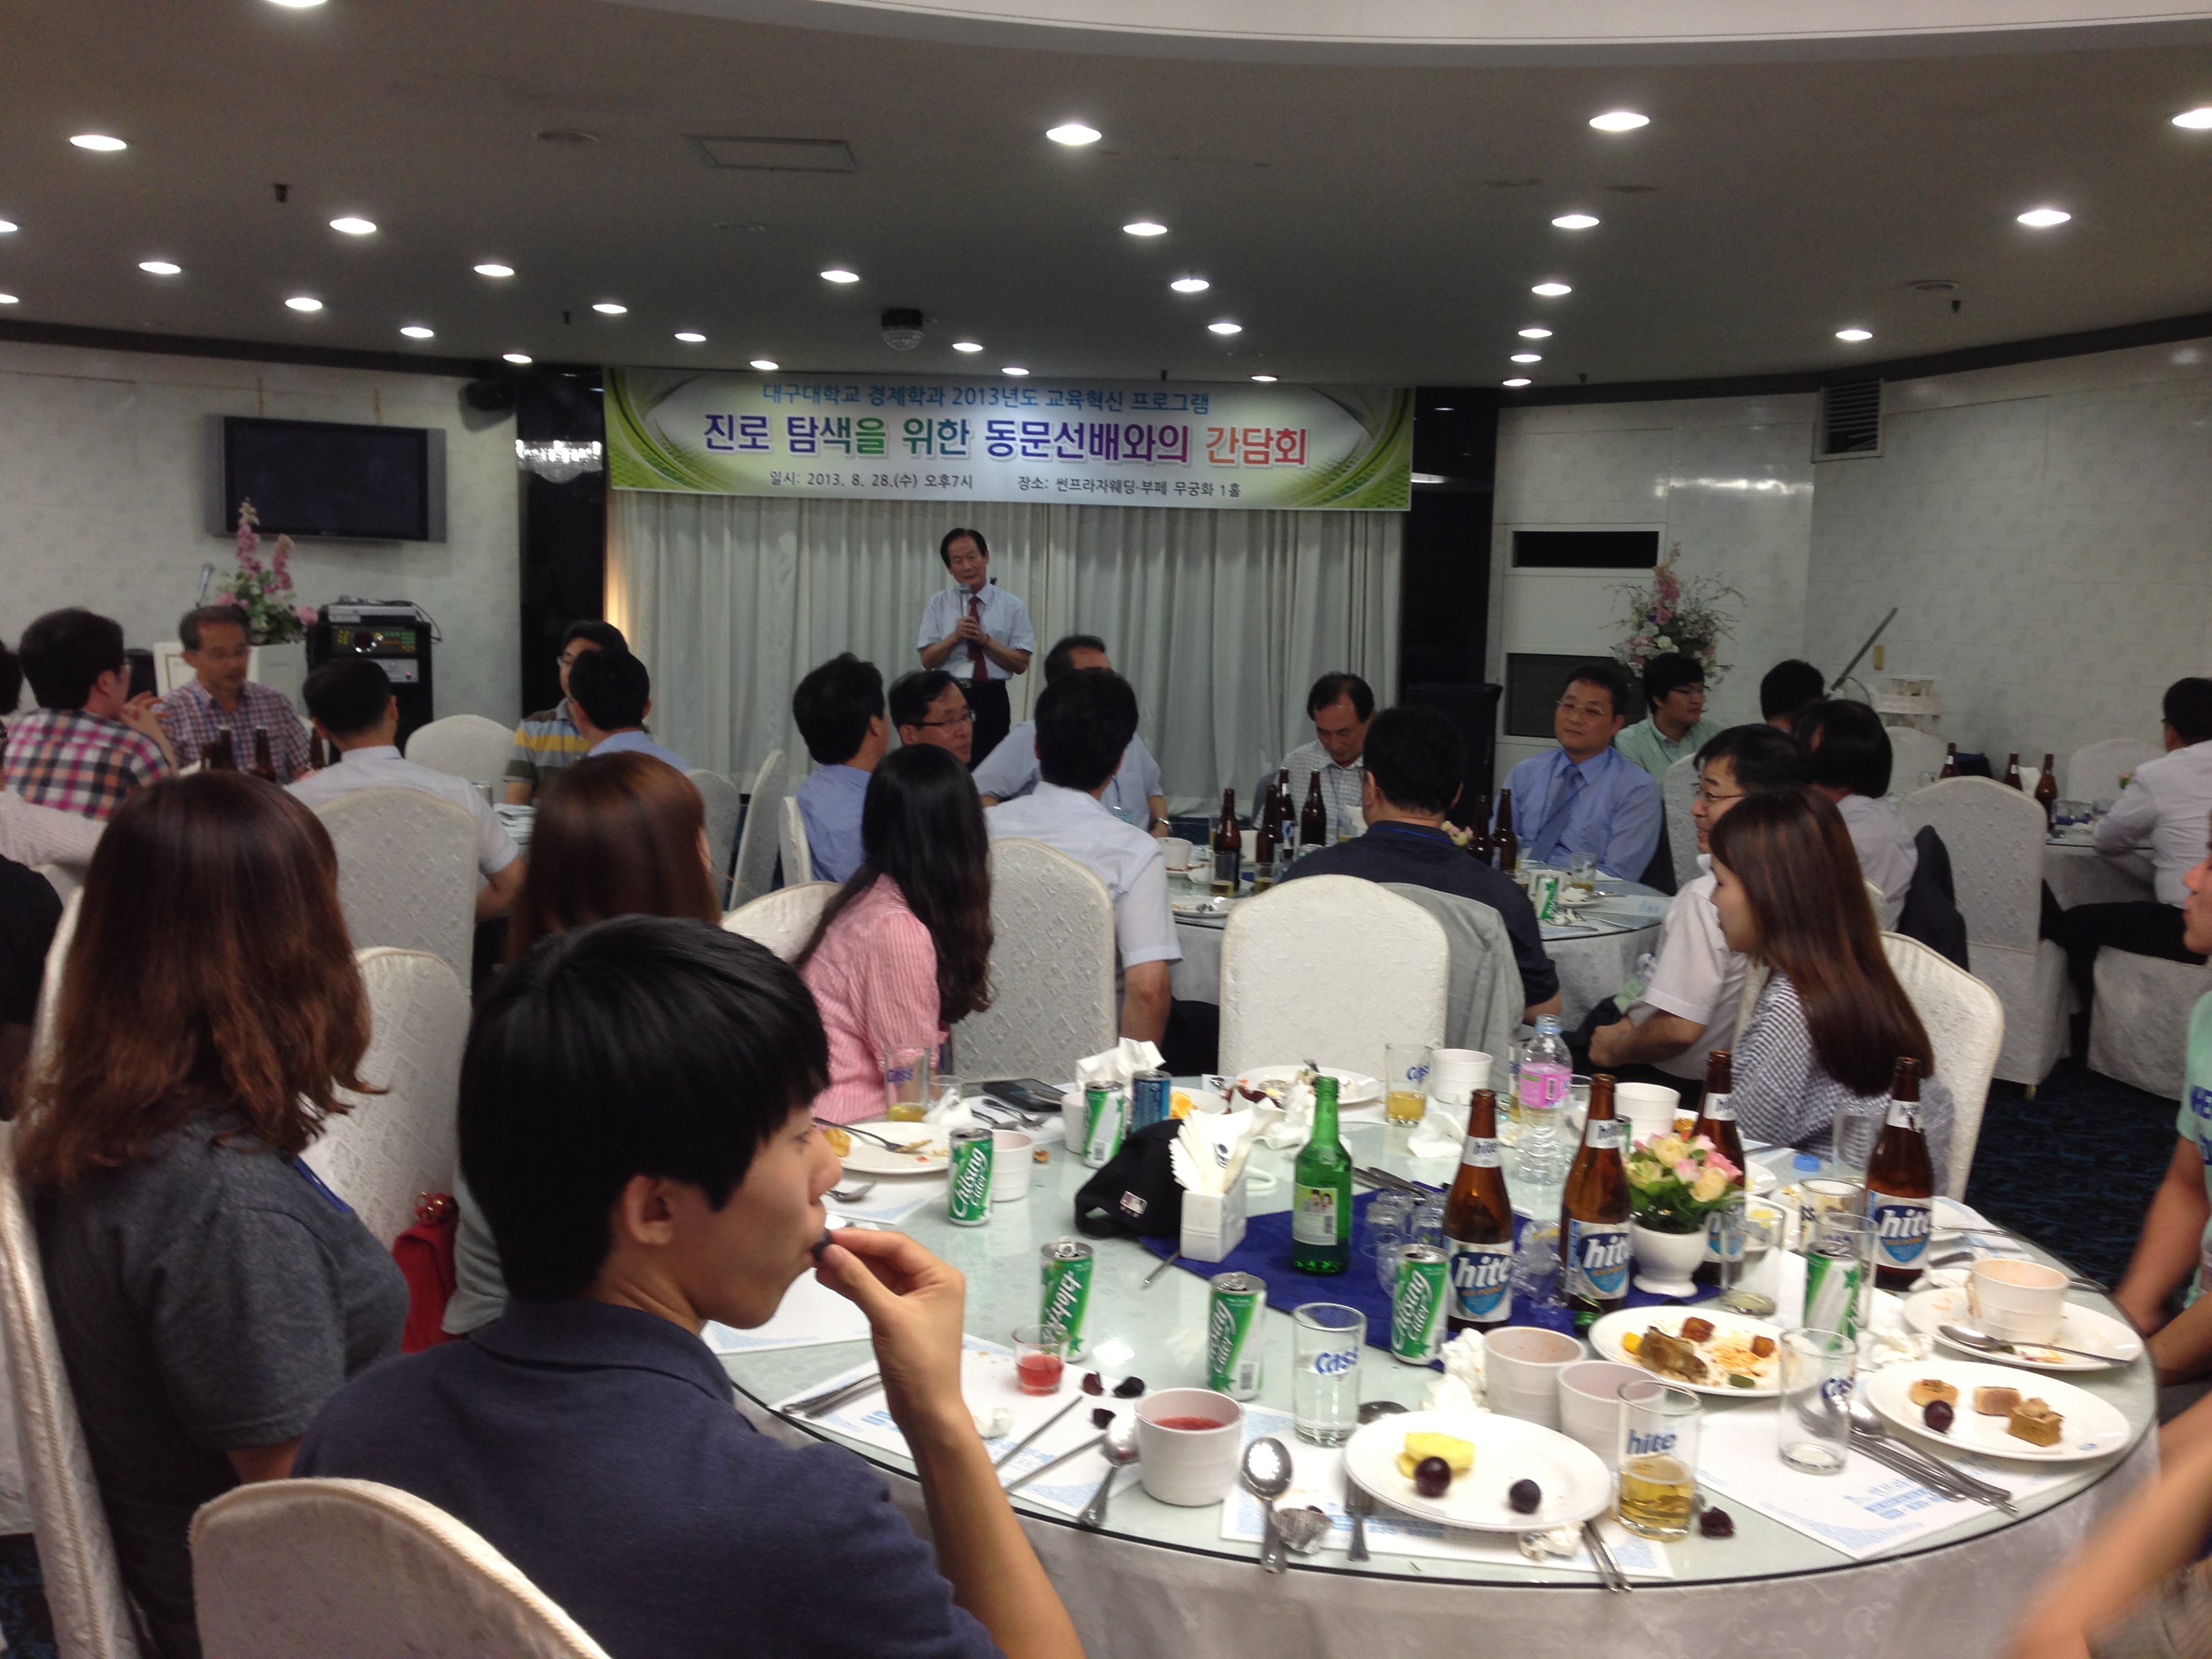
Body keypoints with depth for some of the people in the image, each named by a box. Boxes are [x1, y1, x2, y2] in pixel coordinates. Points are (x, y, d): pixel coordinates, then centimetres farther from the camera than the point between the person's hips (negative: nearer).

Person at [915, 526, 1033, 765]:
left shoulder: (1012, 606, 2)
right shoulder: (938, 604, 4)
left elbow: (1021, 664, -3)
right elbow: (928, 660, 1)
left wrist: (985, 640, -14)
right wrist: (955, 637, -15)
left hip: (992, 701, 0)